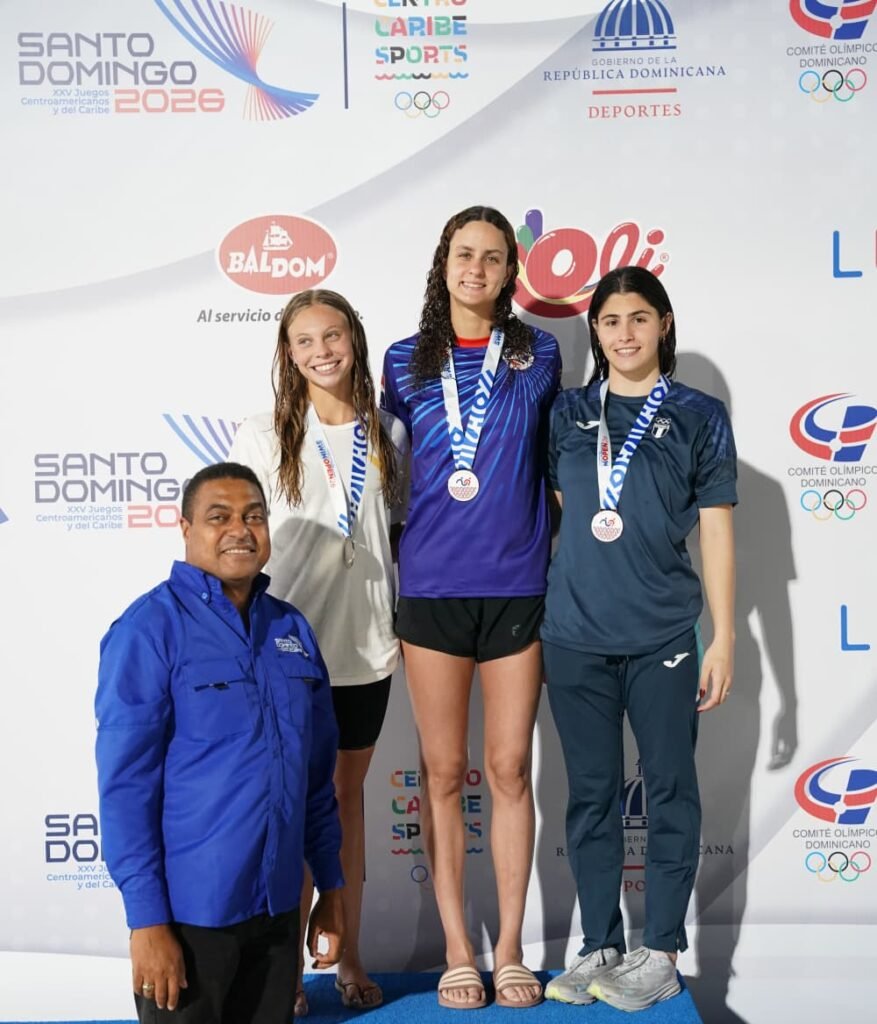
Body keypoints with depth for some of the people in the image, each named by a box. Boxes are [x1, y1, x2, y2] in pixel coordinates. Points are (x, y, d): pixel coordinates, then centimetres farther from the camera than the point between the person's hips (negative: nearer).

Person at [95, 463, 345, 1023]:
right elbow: (124, 782, -13)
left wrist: (331, 887, 12)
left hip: (279, 905, 6)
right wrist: (146, 919, -15)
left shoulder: (292, 629, 7)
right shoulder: (150, 628, -12)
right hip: (190, 910, -5)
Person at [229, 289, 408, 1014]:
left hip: (366, 648, 3)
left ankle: (350, 960, 23)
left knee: (349, 795, 13)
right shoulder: (262, 438, -3)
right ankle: (288, 966, 15)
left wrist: (403, 620, 8)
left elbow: (398, 533, 12)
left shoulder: (388, 435, 4)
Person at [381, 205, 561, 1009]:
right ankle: (458, 950, 16)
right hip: (431, 587, 0)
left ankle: (510, 949, 16)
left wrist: (560, 547, 9)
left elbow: (554, 460, 13)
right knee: (443, 772, 5)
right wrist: (400, 548, 7)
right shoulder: (405, 362, 6)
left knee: (510, 768, 4)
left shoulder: (538, 356, 5)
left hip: (516, 586, 0)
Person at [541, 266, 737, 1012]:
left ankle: (661, 955, 15)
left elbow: (716, 532, 2)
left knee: (670, 789, 4)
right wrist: (541, 615, 7)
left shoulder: (699, 416, 2)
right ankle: (600, 947, 19)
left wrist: (725, 636, -2)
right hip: (575, 636, 2)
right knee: (592, 794, 8)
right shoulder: (567, 414, 9)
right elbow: (552, 513, 12)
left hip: (663, 637, -2)